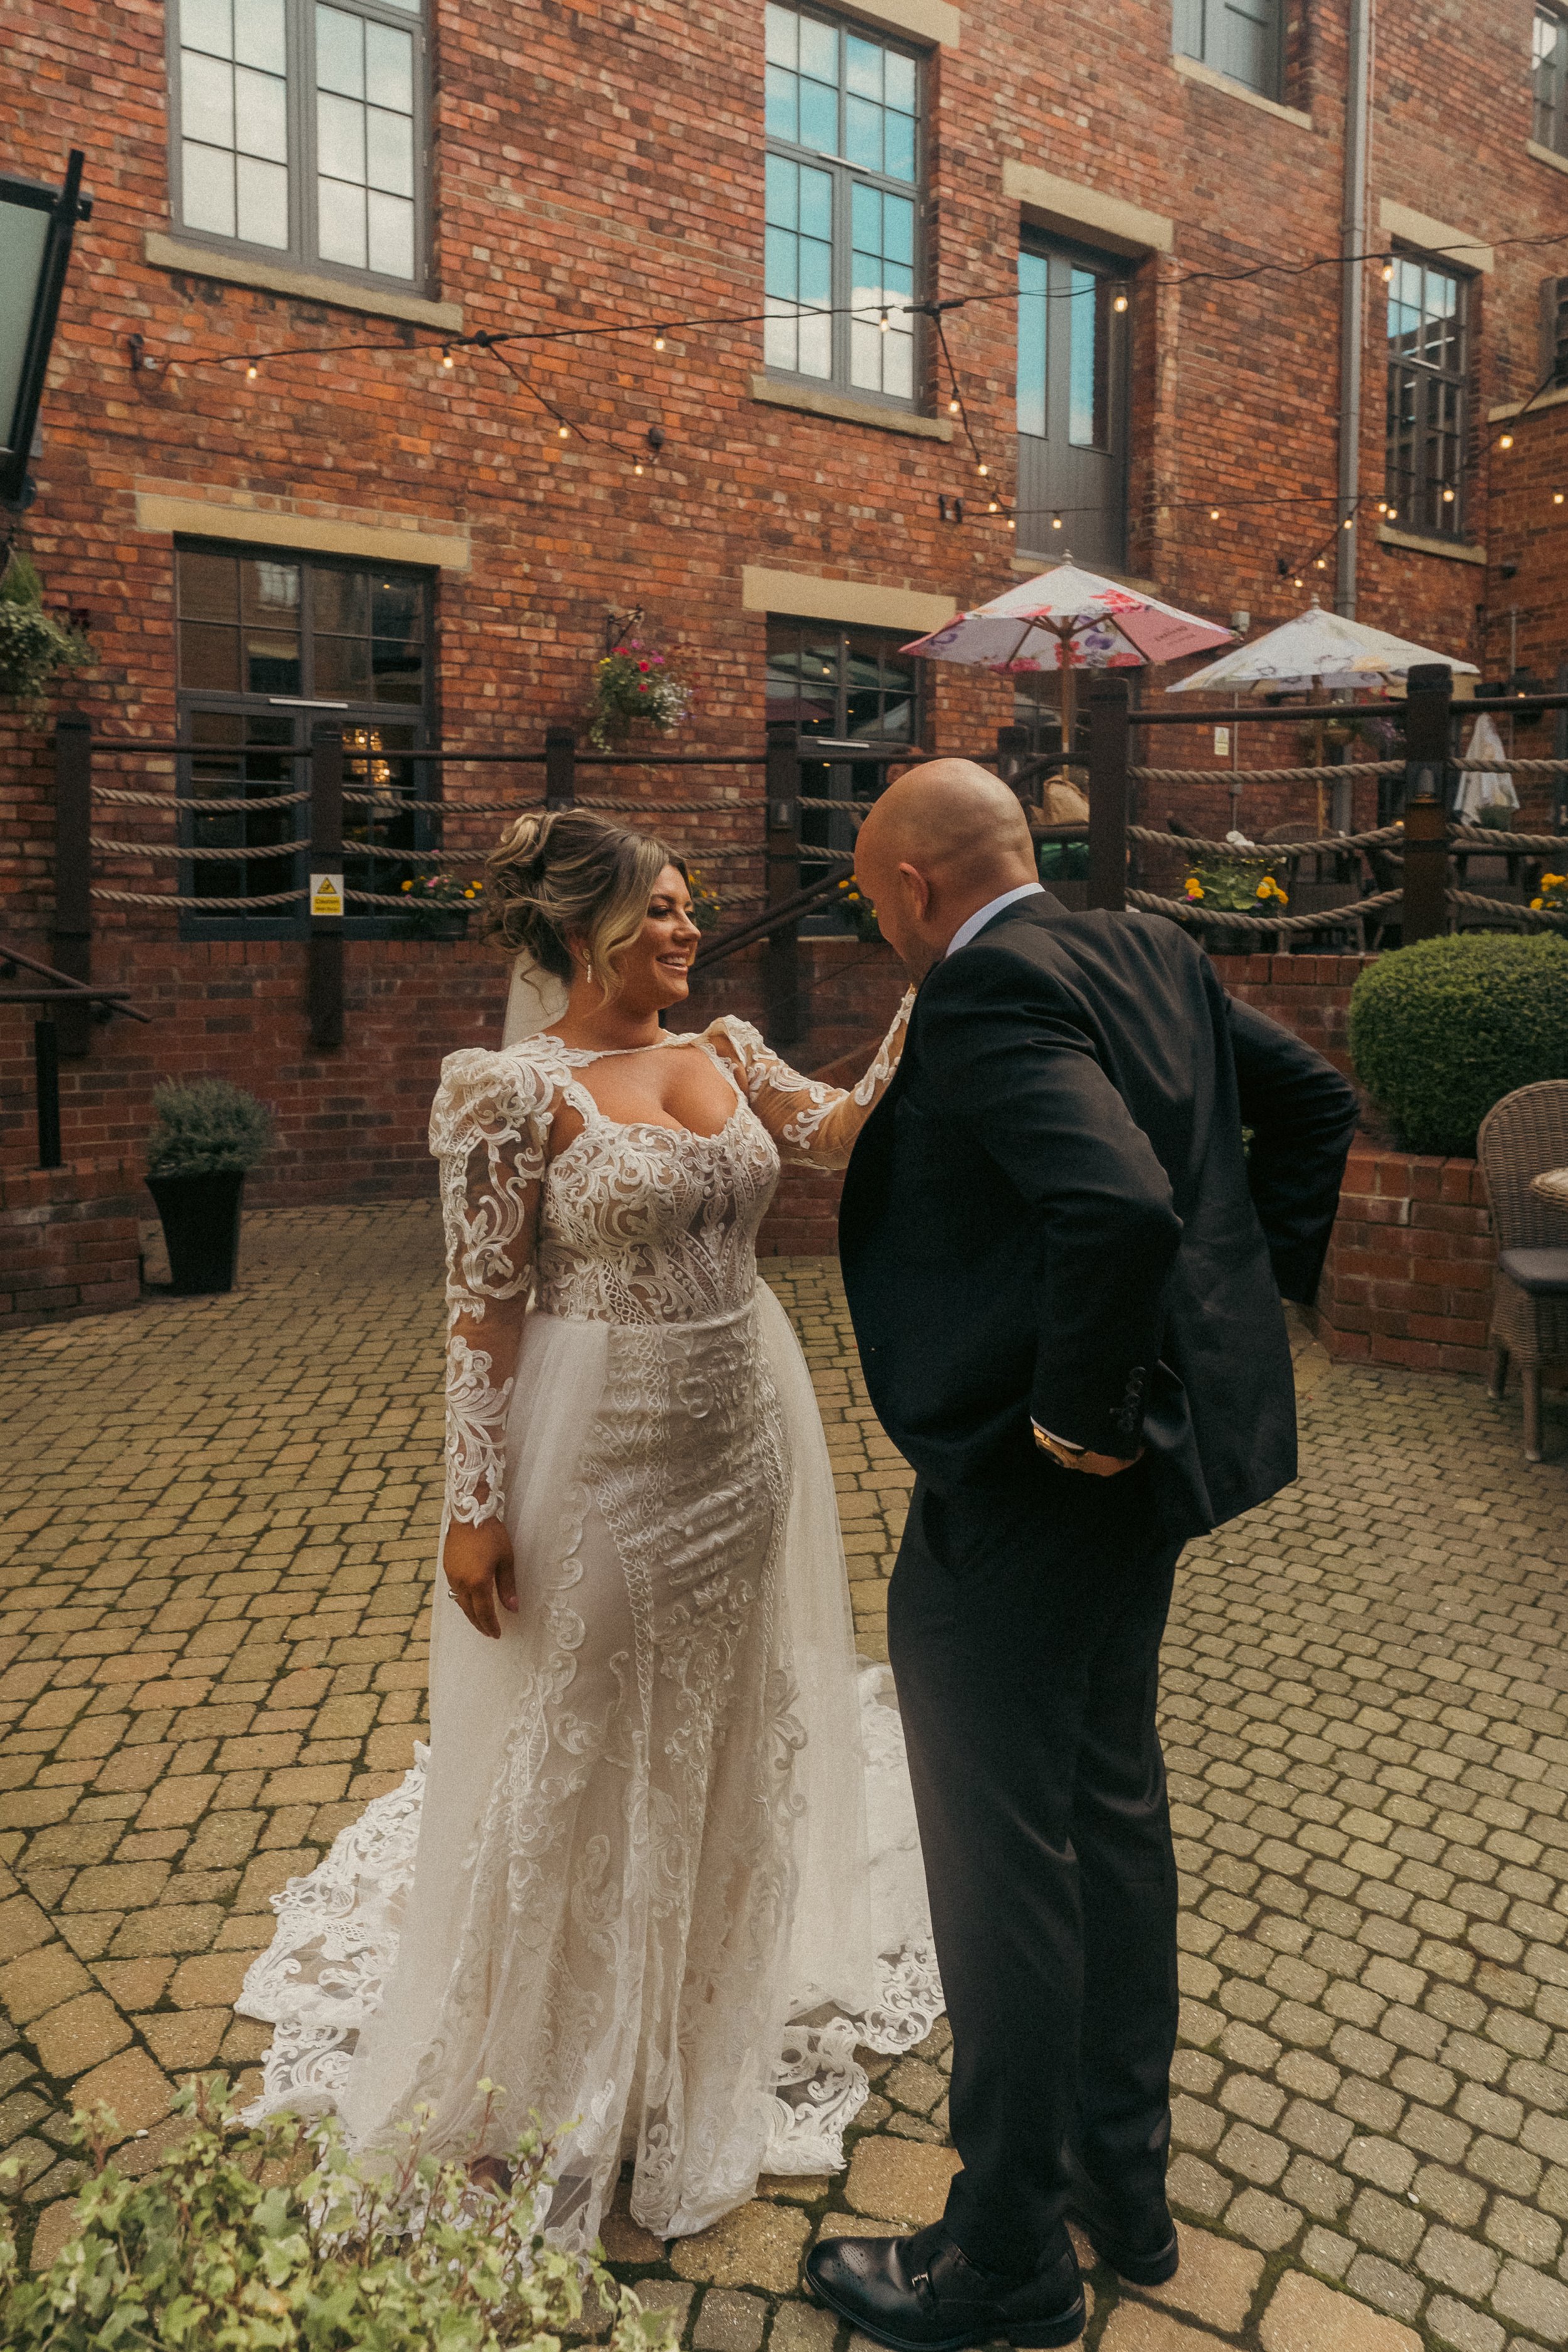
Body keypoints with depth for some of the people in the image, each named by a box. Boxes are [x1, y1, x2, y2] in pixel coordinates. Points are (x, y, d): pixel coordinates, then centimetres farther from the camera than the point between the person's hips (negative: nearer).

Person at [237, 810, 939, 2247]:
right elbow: (484, 1308, -15)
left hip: (745, 1428, 6)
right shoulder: (518, 1091, -14)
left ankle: (719, 2010, 44)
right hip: (603, 1446, -6)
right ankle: (564, 2056, 37)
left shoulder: (726, 1053, 4)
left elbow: (846, 1134, -3)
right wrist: (478, 1507, -15)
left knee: (727, 1729, 20)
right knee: (588, 1745, 11)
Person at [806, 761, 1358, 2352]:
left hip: (1024, 1495, -10)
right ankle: (1125, 2185, 43)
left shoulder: (987, 991, -21)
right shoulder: (1154, 955, 7)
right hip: (1154, 1448, 10)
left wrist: (1075, 1414, -22)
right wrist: (1254, 1287, 13)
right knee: (1112, 1808, 23)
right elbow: (1312, 1099, 15)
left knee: (1003, 1870, 7)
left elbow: (1120, 1208, -36)